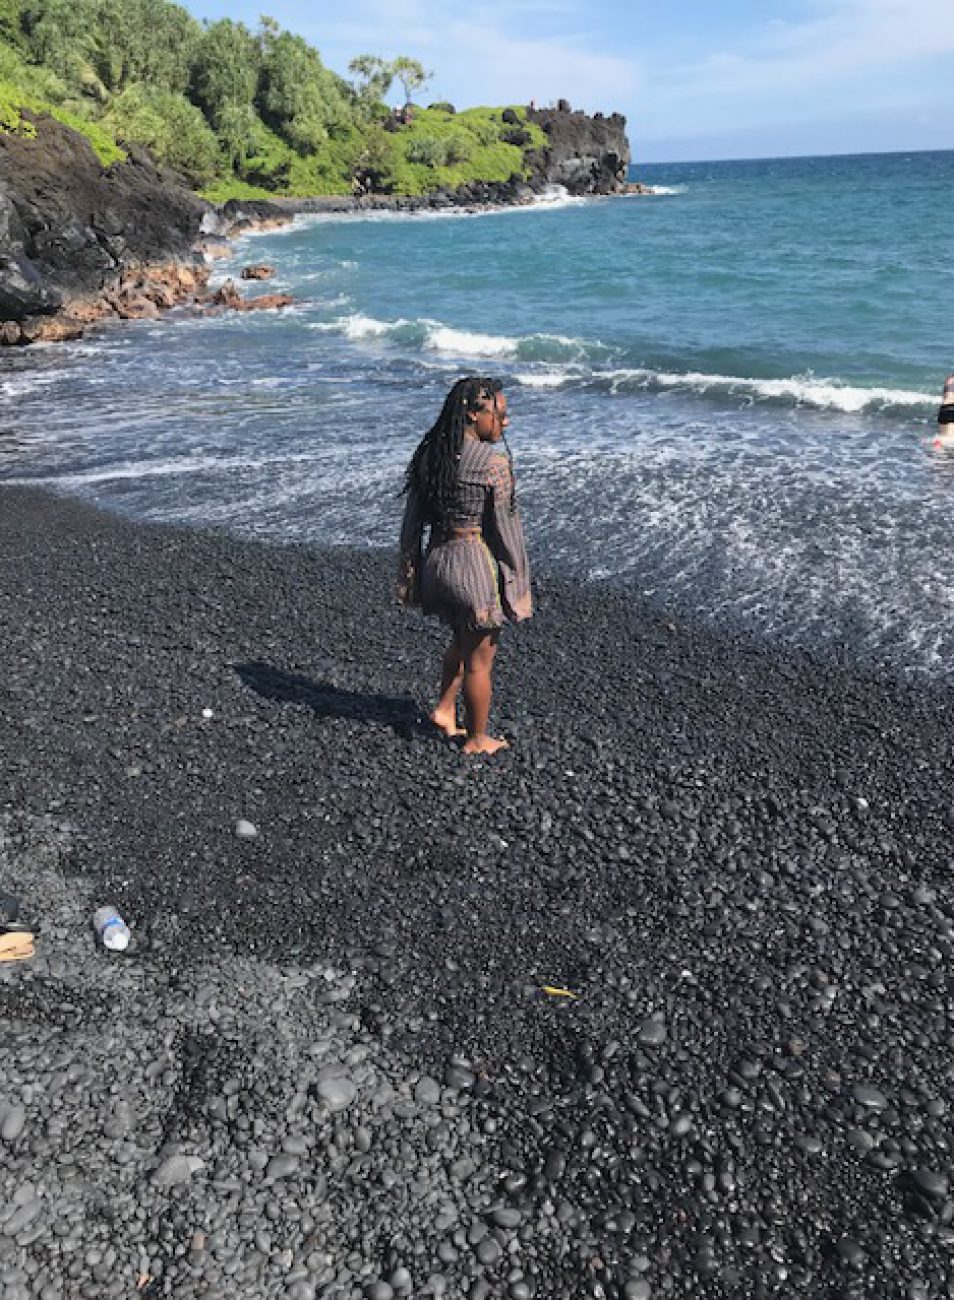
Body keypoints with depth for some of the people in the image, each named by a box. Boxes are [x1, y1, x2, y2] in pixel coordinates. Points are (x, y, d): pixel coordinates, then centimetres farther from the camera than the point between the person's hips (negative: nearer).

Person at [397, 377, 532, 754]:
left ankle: (445, 708, 32)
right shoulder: (493, 461, -17)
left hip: (436, 561, 7)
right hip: (477, 564, -6)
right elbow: (506, 525, -14)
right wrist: (519, 581, -4)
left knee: (463, 640, 31)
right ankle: (477, 740, 26)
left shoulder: (430, 453, 2)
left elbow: (413, 517, 7)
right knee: (480, 657, 11)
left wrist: (410, 571, 16)